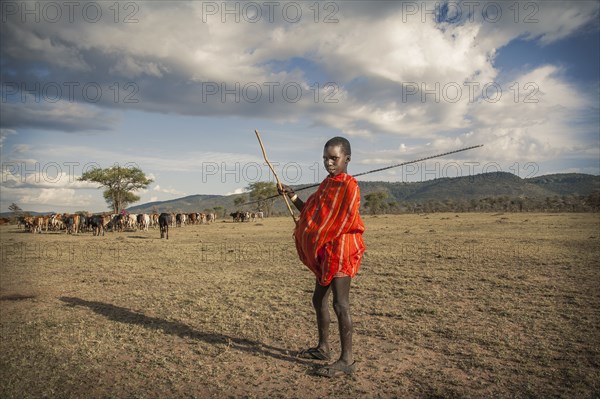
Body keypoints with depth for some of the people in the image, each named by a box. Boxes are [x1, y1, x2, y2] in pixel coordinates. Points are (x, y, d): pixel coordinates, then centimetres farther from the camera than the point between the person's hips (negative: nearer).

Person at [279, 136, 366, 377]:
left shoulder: (349, 185, -12)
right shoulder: (326, 184, 15)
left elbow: (346, 222, -16)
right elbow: (309, 211, 16)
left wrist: (328, 243, -12)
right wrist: (292, 197, 6)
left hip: (340, 250, -9)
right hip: (325, 251, 9)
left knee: (340, 304, -7)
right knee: (319, 300, 16)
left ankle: (347, 360, 2)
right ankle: (323, 348, 30)